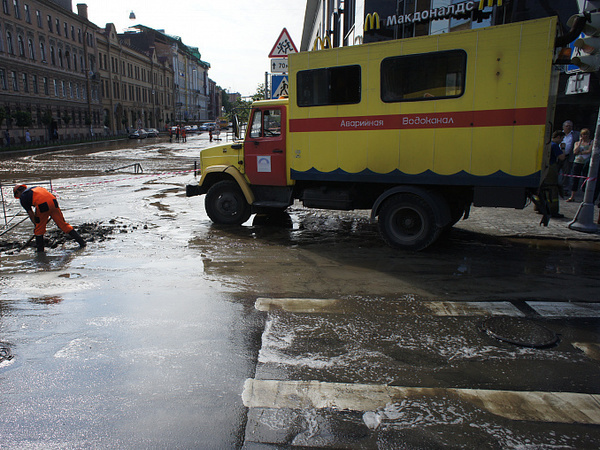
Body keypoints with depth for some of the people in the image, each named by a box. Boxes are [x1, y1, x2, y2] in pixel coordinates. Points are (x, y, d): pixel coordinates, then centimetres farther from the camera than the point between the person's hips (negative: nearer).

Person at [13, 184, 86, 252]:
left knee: (39, 229, 13)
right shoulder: (36, 187, 35)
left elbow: (31, 214, 12)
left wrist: (36, 224, 21)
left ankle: (40, 250, 20)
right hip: (53, 202, 5)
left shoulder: (22, 197, 18)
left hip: (42, 206, -5)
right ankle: (81, 242, 3)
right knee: (63, 224, 9)